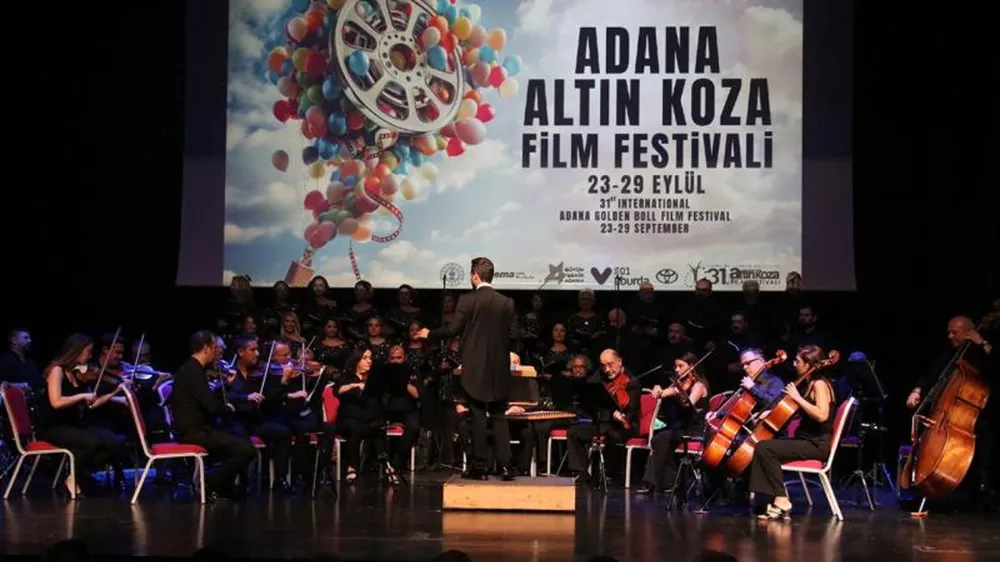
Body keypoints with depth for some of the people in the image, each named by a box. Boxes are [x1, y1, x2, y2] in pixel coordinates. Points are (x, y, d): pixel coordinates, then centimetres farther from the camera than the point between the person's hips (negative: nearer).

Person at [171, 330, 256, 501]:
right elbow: (212, 406, -23)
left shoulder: (191, 369, 13)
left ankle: (226, 487, 18)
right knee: (246, 449, -19)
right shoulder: (194, 371, -18)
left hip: (195, 428, 11)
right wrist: (228, 408, -4)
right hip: (194, 431, -11)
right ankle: (212, 484, -4)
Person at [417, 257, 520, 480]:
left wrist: (429, 334, 5)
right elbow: (515, 335, 1)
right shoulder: (507, 303, 2)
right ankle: (505, 465, 4)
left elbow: (452, 330, -12)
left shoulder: (467, 300, -9)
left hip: (474, 368, -3)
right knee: (499, 417, 10)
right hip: (499, 369, 3)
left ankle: (479, 467, 6)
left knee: (478, 418, 3)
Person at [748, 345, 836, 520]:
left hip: (817, 444, -10)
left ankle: (781, 500, -17)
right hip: (805, 440, 10)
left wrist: (797, 397, -23)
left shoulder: (819, 384, -13)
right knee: (764, 448, -1)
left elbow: (822, 415, -29)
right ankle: (775, 500, -7)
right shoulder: (810, 384, 15)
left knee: (764, 447, -20)